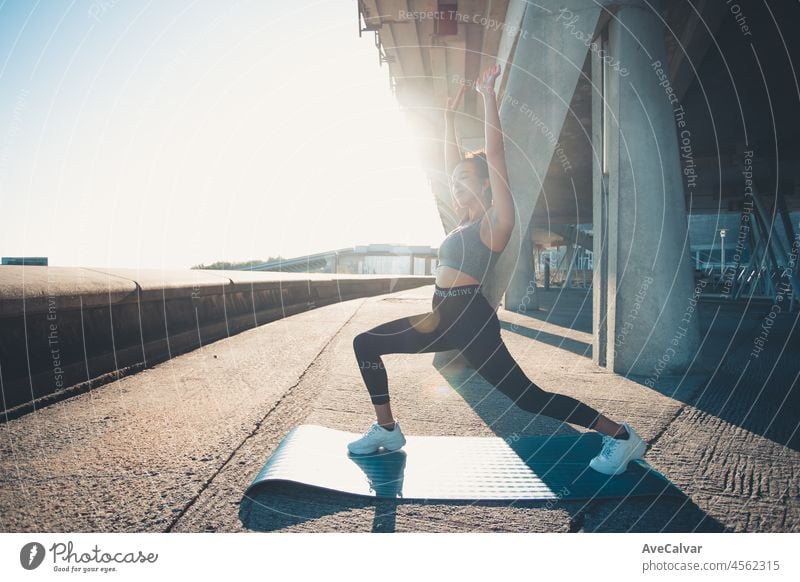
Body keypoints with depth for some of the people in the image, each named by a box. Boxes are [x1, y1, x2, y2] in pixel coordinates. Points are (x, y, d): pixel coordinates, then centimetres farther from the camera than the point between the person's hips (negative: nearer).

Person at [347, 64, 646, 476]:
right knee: (364, 344, 9)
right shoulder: (467, 219, 18)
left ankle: (620, 437, 7)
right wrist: (449, 115, 30)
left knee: (527, 397, -9)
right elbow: (452, 164, 26)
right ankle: (386, 430, 15)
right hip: (446, 315, 9)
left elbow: (494, 152, -9)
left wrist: (488, 94, -6)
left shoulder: (497, 220, -4)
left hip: (471, 319, -9)